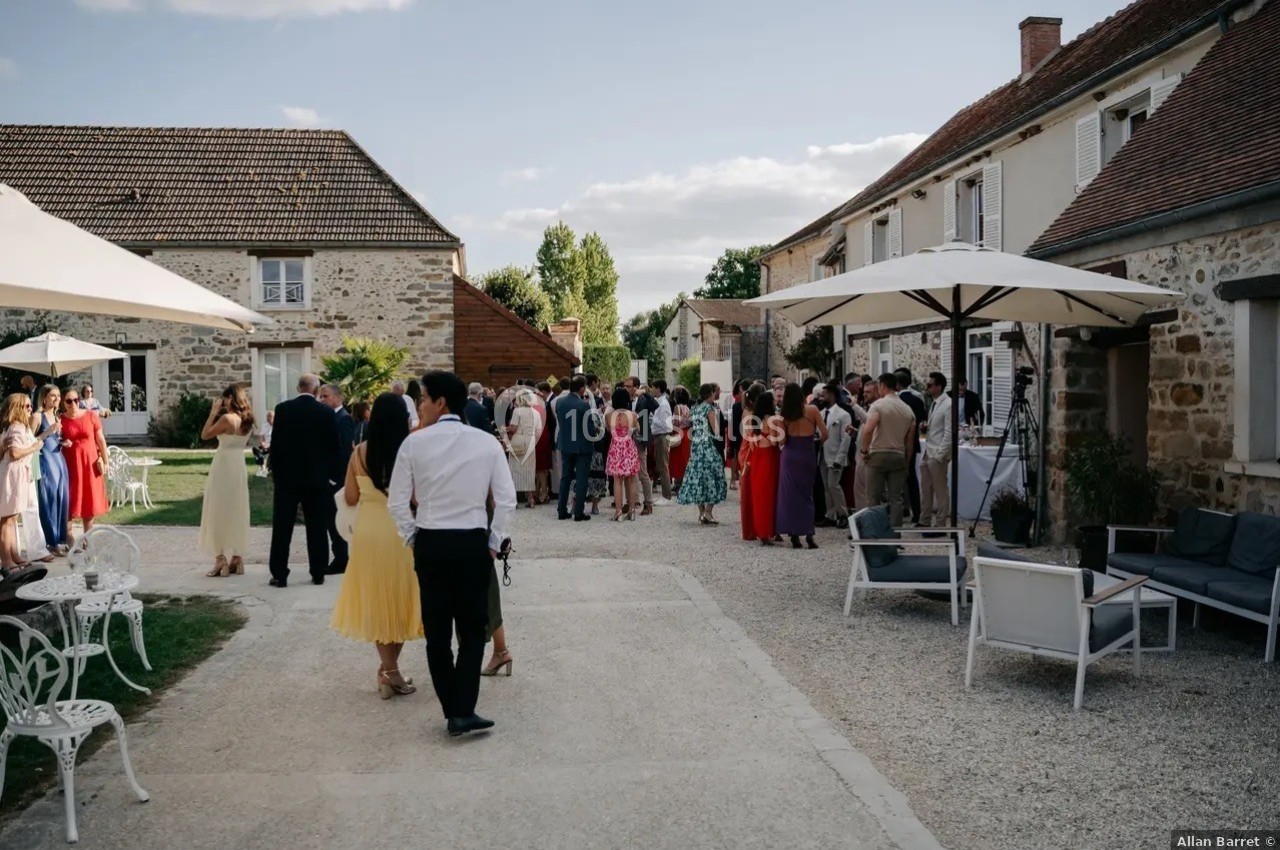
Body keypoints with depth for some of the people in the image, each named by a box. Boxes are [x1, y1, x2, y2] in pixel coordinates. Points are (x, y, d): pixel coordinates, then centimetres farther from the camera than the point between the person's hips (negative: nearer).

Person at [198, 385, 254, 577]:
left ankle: (221, 559, 0)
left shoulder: (227, 418, -16)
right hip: (239, 468, 7)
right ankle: (237, 559, 14)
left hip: (223, 467, -7)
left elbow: (205, 435, -8)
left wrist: (213, 413, -3)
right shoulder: (247, 420, 6)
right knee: (237, 513, 11)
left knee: (218, 512, 0)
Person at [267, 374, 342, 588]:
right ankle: (318, 574, 10)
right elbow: (334, 447, -1)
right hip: (317, 477, 0)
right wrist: (333, 474, 8)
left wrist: (275, 470, 7)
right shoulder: (326, 412, -4)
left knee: (282, 528, 6)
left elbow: (276, 443, -3)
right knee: (317, 528, 7)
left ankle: (279, 575, 6)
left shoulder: (283, 409, -4)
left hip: (287, 476, 0)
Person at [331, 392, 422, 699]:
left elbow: (350, 498, 2)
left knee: (376, 598, 14)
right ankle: (389, 669, 18)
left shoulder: (360, 453, -4)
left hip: (368, 532, 2)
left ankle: (389, 671, 13)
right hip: (401, 531, -2)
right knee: (398, 598, 14)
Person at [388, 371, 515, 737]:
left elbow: (397, 502, -3)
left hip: (430, 544, 1)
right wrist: (495, 542, 4)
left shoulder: (414, 443, -5)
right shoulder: (487, 443, -4)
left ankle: (453, 711, 19)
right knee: (472, 630, 9)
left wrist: (412, 538, 11)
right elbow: (506, 500, -6)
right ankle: (463, 711, 0)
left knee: (437, 631, 13)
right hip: (473, 544, 0)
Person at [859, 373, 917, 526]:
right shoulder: (907, 410, 10)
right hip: (898, 456, 4)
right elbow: (910, 441, 11)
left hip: (878, 455, -4)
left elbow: (868, 430, -22)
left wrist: (864, 451, -10)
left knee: (874, 498, 2)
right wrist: (906, 462, 18)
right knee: (896, 498, 7)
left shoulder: (878, 405, -7)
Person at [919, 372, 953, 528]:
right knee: (925, 488, 13)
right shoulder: (934, 403, 13)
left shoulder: (948, 405, -15)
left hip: (938, 455, -9)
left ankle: (940, 525, 8)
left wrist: (939, 455, -19)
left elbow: (949, 434, -17)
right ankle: (924, 521, 22)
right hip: (927, 452, 9)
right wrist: (926, 428, 2)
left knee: (940, 490, 0)